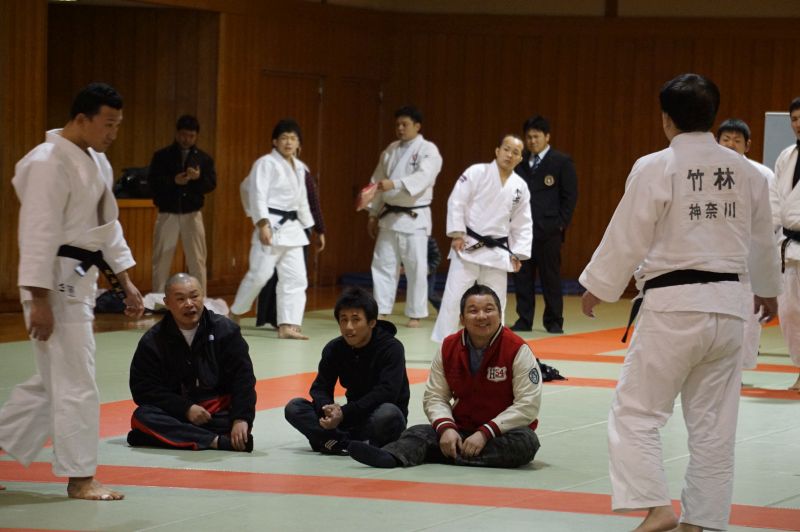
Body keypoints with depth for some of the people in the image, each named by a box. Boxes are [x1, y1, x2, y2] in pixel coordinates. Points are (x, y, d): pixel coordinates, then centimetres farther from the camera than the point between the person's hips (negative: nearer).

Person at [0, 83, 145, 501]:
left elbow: (107, 225, 21)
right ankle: (79, 477, 6)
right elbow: (39, 234, -21)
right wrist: (39, 301, -22)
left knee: (53, 382, 16)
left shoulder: (97, 163, 12)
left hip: (80, 279, 10)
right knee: (75, 383, -3)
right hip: (56, 281, -10)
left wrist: (125, 281, 18)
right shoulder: (49, 163, -18)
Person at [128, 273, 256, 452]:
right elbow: (144, 389, -6)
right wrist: (186, 408, -15)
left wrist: (241, 419, -22)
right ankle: (217, 441, -36)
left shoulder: (226, 331, -2)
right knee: (141, 417, -31)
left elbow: (243, 378, -7)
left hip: (219, 410, -1)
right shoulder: (152, 342, -3)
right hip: (175, 413, 1)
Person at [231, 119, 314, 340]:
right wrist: (263, 224, -24)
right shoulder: (266, 163, -9)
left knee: (295, 278, 2)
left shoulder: (299, 167, 15)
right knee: (259, 274, -8)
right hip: (271, 226, -8)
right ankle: (235, 314, 12)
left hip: (292, 228, 8)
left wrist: (307, 227, 21)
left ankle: (287, 326, 2)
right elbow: (258, 195, -16)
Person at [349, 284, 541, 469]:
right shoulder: (448, 348, 1)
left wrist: (485, 433, -23)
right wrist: (446, 427, -18)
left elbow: (528, 405, -17)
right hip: (461, 429, 3)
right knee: (419, 433, -19)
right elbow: (434, 396, 4)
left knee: (526, 442, -35)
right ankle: (392, 456, -52)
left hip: (502, 433, -3)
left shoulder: (518, 350, -13)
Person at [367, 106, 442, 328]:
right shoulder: (391, 151, 11)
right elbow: (377, 182, 16)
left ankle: (415, 314, 6)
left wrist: (394, 184, -40)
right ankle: (382, 311, 12)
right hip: (389, 216, 6)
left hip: (414, 217, -6)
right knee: (383, 264, 6)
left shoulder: (428, 150, -8)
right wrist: (373, 214, 13)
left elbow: (422, 178, -26)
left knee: (416, 267, -2)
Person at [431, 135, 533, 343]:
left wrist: (517, 253, 4)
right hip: (468, 246, -4)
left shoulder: (520, 187, 6)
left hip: (497, 251, 4)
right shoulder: (477, 172, -7)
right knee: (453, 298, -8)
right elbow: (456, 202, -8)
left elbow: (522, 224, 11)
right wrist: (457, 234, -14)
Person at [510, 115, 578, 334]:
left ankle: (554, 321, 9)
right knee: (522, 276, 5)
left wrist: (561, 223, -6)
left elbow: (570, 195, -1)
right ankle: (524, 320, 13)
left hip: (549, 231, -4)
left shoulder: (562, 162, 0)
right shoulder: (519, 162, 10)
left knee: (550, 277, 1)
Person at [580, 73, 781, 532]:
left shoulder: (655, 169, -11)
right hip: (727, 306, 6)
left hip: (673, 306, -5)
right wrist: (768, 290, 35)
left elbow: (627, 237, -8)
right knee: (714, 425, 11)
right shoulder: (746, 172, 6)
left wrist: (597, 287, 7)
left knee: (636, 413, 2)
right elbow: (762, 241, 18)